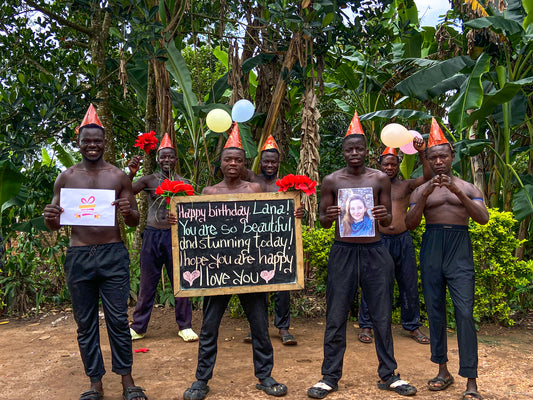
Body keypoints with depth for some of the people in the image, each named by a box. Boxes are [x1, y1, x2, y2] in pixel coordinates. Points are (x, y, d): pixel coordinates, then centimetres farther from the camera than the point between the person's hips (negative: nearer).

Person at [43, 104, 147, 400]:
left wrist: (128, 212, -17)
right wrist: (50, 217, -14)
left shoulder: (118, 177, 4)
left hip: (113, 255, -1)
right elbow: (54, 225, 10)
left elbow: (135, 221, 6)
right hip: (78, 256, 2)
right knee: (85, 323, 8)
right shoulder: (66, 178, 7)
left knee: (118, 320, 2)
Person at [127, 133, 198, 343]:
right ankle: (138, 327, 20)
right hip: (153, 234, 0)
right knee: (147, 283, 8)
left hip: (175, 235, 0)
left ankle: (185, 326, 16)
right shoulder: (149, 180, 4)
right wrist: (131, 173, -23)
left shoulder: (183, 183, 5)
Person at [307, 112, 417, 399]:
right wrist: (330, 216, -17)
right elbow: (322, 221, 6)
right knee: (336, 317, 4)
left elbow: (388, 222, 7)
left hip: (374, 251, 1)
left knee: (382, 316, 8)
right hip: (343, 251, -1)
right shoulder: (331, 181, 3)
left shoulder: (380, 179, 5)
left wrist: (383, 216, -16)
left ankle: (388, 375, 24)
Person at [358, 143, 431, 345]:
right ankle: (366, 326, 13)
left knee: (409, 284, 8)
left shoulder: (407, 185, 11)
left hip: (403, 240, 1)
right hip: (378, 240, -1)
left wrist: (422, 154, -16)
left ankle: (413, 326, 22)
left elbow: (429, 177, -6)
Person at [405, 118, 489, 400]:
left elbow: (483, 218, -5)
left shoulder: (467, 188, 10)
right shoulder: (421, 191, 11)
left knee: (464, 312, -10)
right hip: (430, 249, 2)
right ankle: (443, 371, 19)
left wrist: (458, 192, -17)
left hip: (460, 249, -2)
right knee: (435, 311, 6)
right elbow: (410, 224, 0)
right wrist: (425, 195, -13)